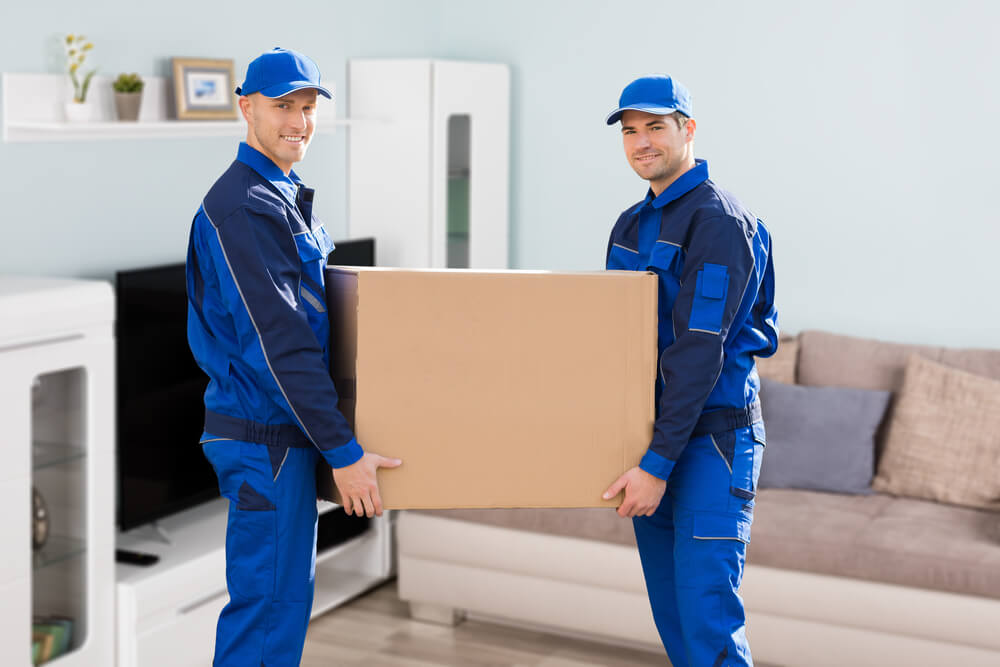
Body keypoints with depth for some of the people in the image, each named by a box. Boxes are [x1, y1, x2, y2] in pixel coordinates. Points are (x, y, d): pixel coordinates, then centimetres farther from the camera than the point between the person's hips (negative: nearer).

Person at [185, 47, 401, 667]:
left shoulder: (284, 197, 15)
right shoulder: (244, 205, -17)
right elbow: (278, 342, -23)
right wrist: (343, 450, -23)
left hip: (288, 431, 10)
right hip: (266, 436, -10)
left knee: (288, 594, 17)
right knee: (267, 606, -4)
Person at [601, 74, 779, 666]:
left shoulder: (720, 222, -14)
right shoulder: (631, 225, 13)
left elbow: (699, 351, -20)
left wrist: (658, 463, -23)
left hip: (712, 439, -8)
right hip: (651, 438, 8)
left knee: (708, 613, -11)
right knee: (671, 611, 12)